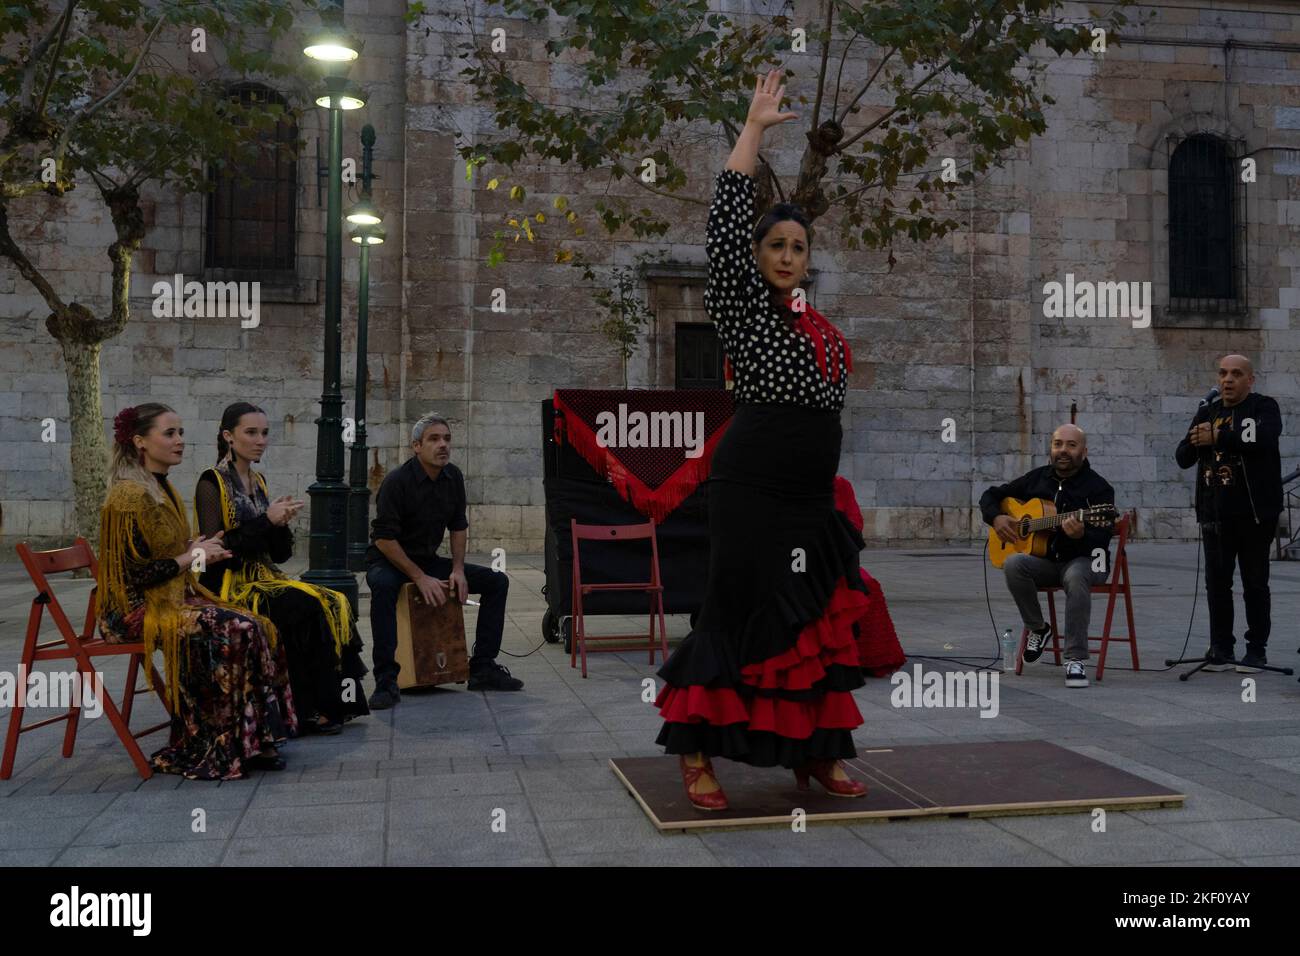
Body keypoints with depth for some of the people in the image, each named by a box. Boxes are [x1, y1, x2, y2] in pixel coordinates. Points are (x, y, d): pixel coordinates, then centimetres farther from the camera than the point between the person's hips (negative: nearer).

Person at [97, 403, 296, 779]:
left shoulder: (163, 489, 13)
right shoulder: (129, 495, -16)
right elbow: (134, 575, -20)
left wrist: (196, 550, 4)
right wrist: (191, 557, -11)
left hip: (172, 596, 9)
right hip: (138, 608, -9)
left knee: (257, 627, -11)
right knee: (234, 630, -25)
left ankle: (252, 741, -10)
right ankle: (216, 750, -15)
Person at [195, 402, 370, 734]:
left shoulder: (258, 481, 15)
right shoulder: (212, 483, -7)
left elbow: (280, 554, 13)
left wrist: (280, 523, -8)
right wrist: (266, 521, -17)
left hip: (262, 579, 7)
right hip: (228, 586, -7)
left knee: (333, 605, -16)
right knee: (306, 610, -26)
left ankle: (332, 703, -15)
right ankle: (309, 710, -17)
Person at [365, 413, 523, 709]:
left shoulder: (453, 478, 0)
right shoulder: (398, 481, -21)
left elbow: (459, 526, 11)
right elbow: (384, 539, -22)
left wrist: (457, 569, -3)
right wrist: (420, 578, -24)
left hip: (428, 561, 7)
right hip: (388, 562, -7)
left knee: (497, 581, -3)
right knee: (383, 585, -42)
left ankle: (482, 668, 1)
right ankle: (386, 681, -35)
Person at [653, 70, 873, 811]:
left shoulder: (820, 327, 17)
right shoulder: (742, 305, 0)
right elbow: (726, 223, -12)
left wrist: (831, 491, 19)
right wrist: (756, 127, -8)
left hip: (812, 497, 7)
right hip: (752, 487, -7)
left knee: (817, 619, 8)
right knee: (738, 613, -6)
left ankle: (815, 752, 18)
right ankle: (696, 753, 4)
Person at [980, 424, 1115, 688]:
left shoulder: (1098, 488, -5)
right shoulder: (1036, 478, 9)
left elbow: (1102, 539, -15)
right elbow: (990, 495, 18)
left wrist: (1080, 536, -38)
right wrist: (996, 518, -3)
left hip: (1082, 560, -4)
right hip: (1044, 560, 4)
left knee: (1076, 577, -40)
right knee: (1013, 564, -30)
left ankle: (1076, 659, -35)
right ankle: (1037, 628, -8)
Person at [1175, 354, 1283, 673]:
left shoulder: (1264, 407, -1)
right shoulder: (1207, 412, 15)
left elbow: (1264, 438, -23)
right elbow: (1183, 458, 9)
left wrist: (1216, 437, -20)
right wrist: (1195, 442, -12)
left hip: (1254, 513, -4)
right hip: (1216, 514, 5)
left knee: (1255, 584, 3)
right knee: (1216, 583, 5)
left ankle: (1257, 650, 12)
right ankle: (1221, 648, 13)